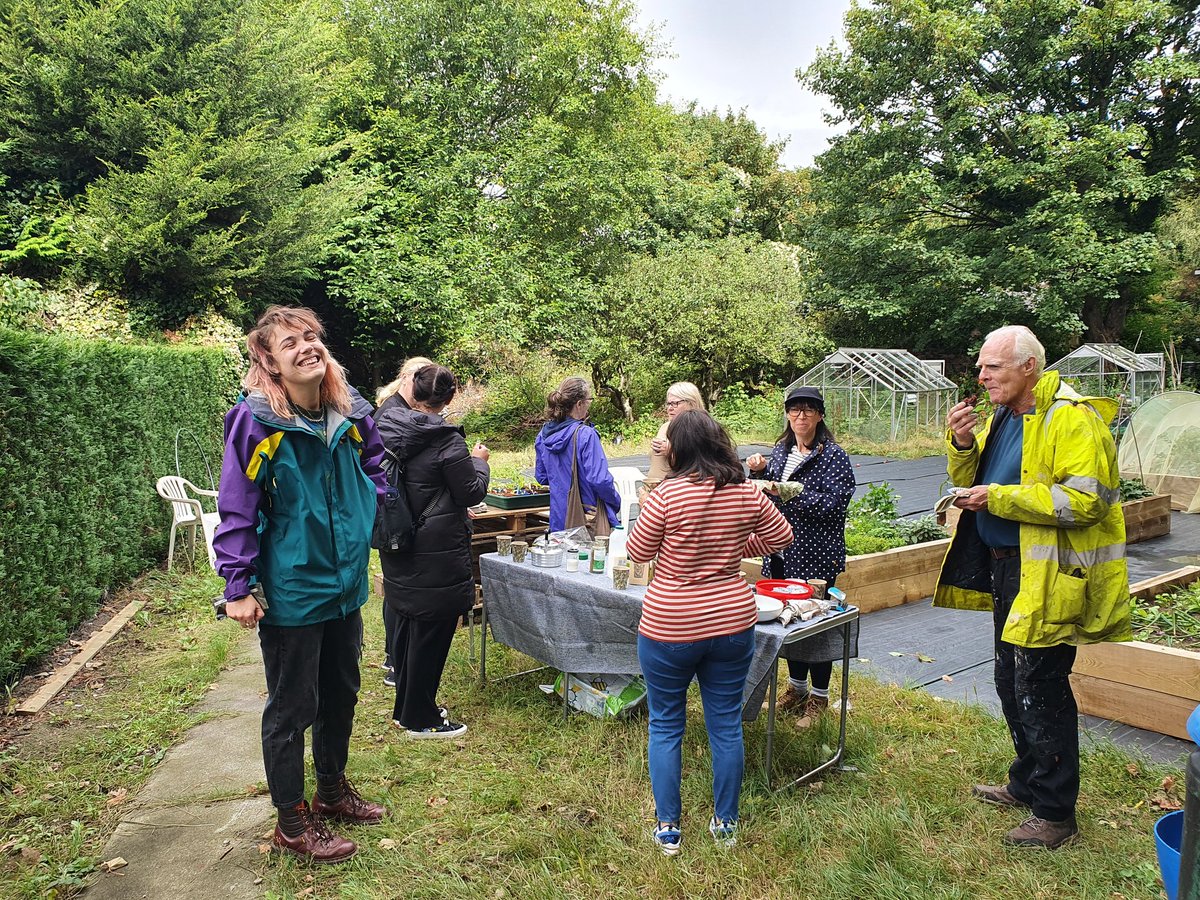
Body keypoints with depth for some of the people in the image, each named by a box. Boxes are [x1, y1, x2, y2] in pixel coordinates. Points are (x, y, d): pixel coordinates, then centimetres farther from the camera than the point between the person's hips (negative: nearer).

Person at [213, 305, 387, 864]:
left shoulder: (351, 413, -1)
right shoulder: (256, 422, -17)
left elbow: (375, 474, 15)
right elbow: (237, 509, -15)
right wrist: (238, 587, -16)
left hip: (345, 584, 6)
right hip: (289, 592, -6)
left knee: (341, 694, 21)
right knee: (292, 708, 9)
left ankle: (332, 790, 43)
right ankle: (291, 822, 29)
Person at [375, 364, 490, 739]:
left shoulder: (385, 428, 0)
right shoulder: (445, 440, -19)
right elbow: (471, 493, -12)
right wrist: (479, 461, 5)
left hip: (396, 550, 8)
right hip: (437, 556, -8)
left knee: (404, 629, 19)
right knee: (431, 635, 5)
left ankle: (405, 708, 34)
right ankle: (420, 719, 17)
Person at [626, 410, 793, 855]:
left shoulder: (667, 494, -17)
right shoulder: (746, 493, -4)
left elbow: (637, 551, -6)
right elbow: (781, 536, 11)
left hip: (669, 627, -4)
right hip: (732, 622, 4)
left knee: (665, 726, 13)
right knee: (726, 725, 16)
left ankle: (668, 829, 23)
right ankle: (726, 823, 30)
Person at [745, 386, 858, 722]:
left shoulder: (832, 455, -9)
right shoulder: (781, 450, 10)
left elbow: (833, 505, -19)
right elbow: (765, 498, 14)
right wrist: (759, 472, -5)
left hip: (816, 556, -6)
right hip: (782, 552, 6)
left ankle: (819, 697, 19)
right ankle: (797, 688, 32)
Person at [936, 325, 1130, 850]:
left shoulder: (1072, 418, -16)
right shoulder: (1002, 417, 12)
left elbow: (1087, 499, -25)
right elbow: (970, 480, 15)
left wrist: (1000, 498, -23)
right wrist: (963, 445, -4)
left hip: (1049, 576, -9)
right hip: (1006, 569, 9)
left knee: (1040, 690, -1)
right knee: (1012, 685, 19)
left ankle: (1055, 814, 16)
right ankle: (1027, 785, 37)